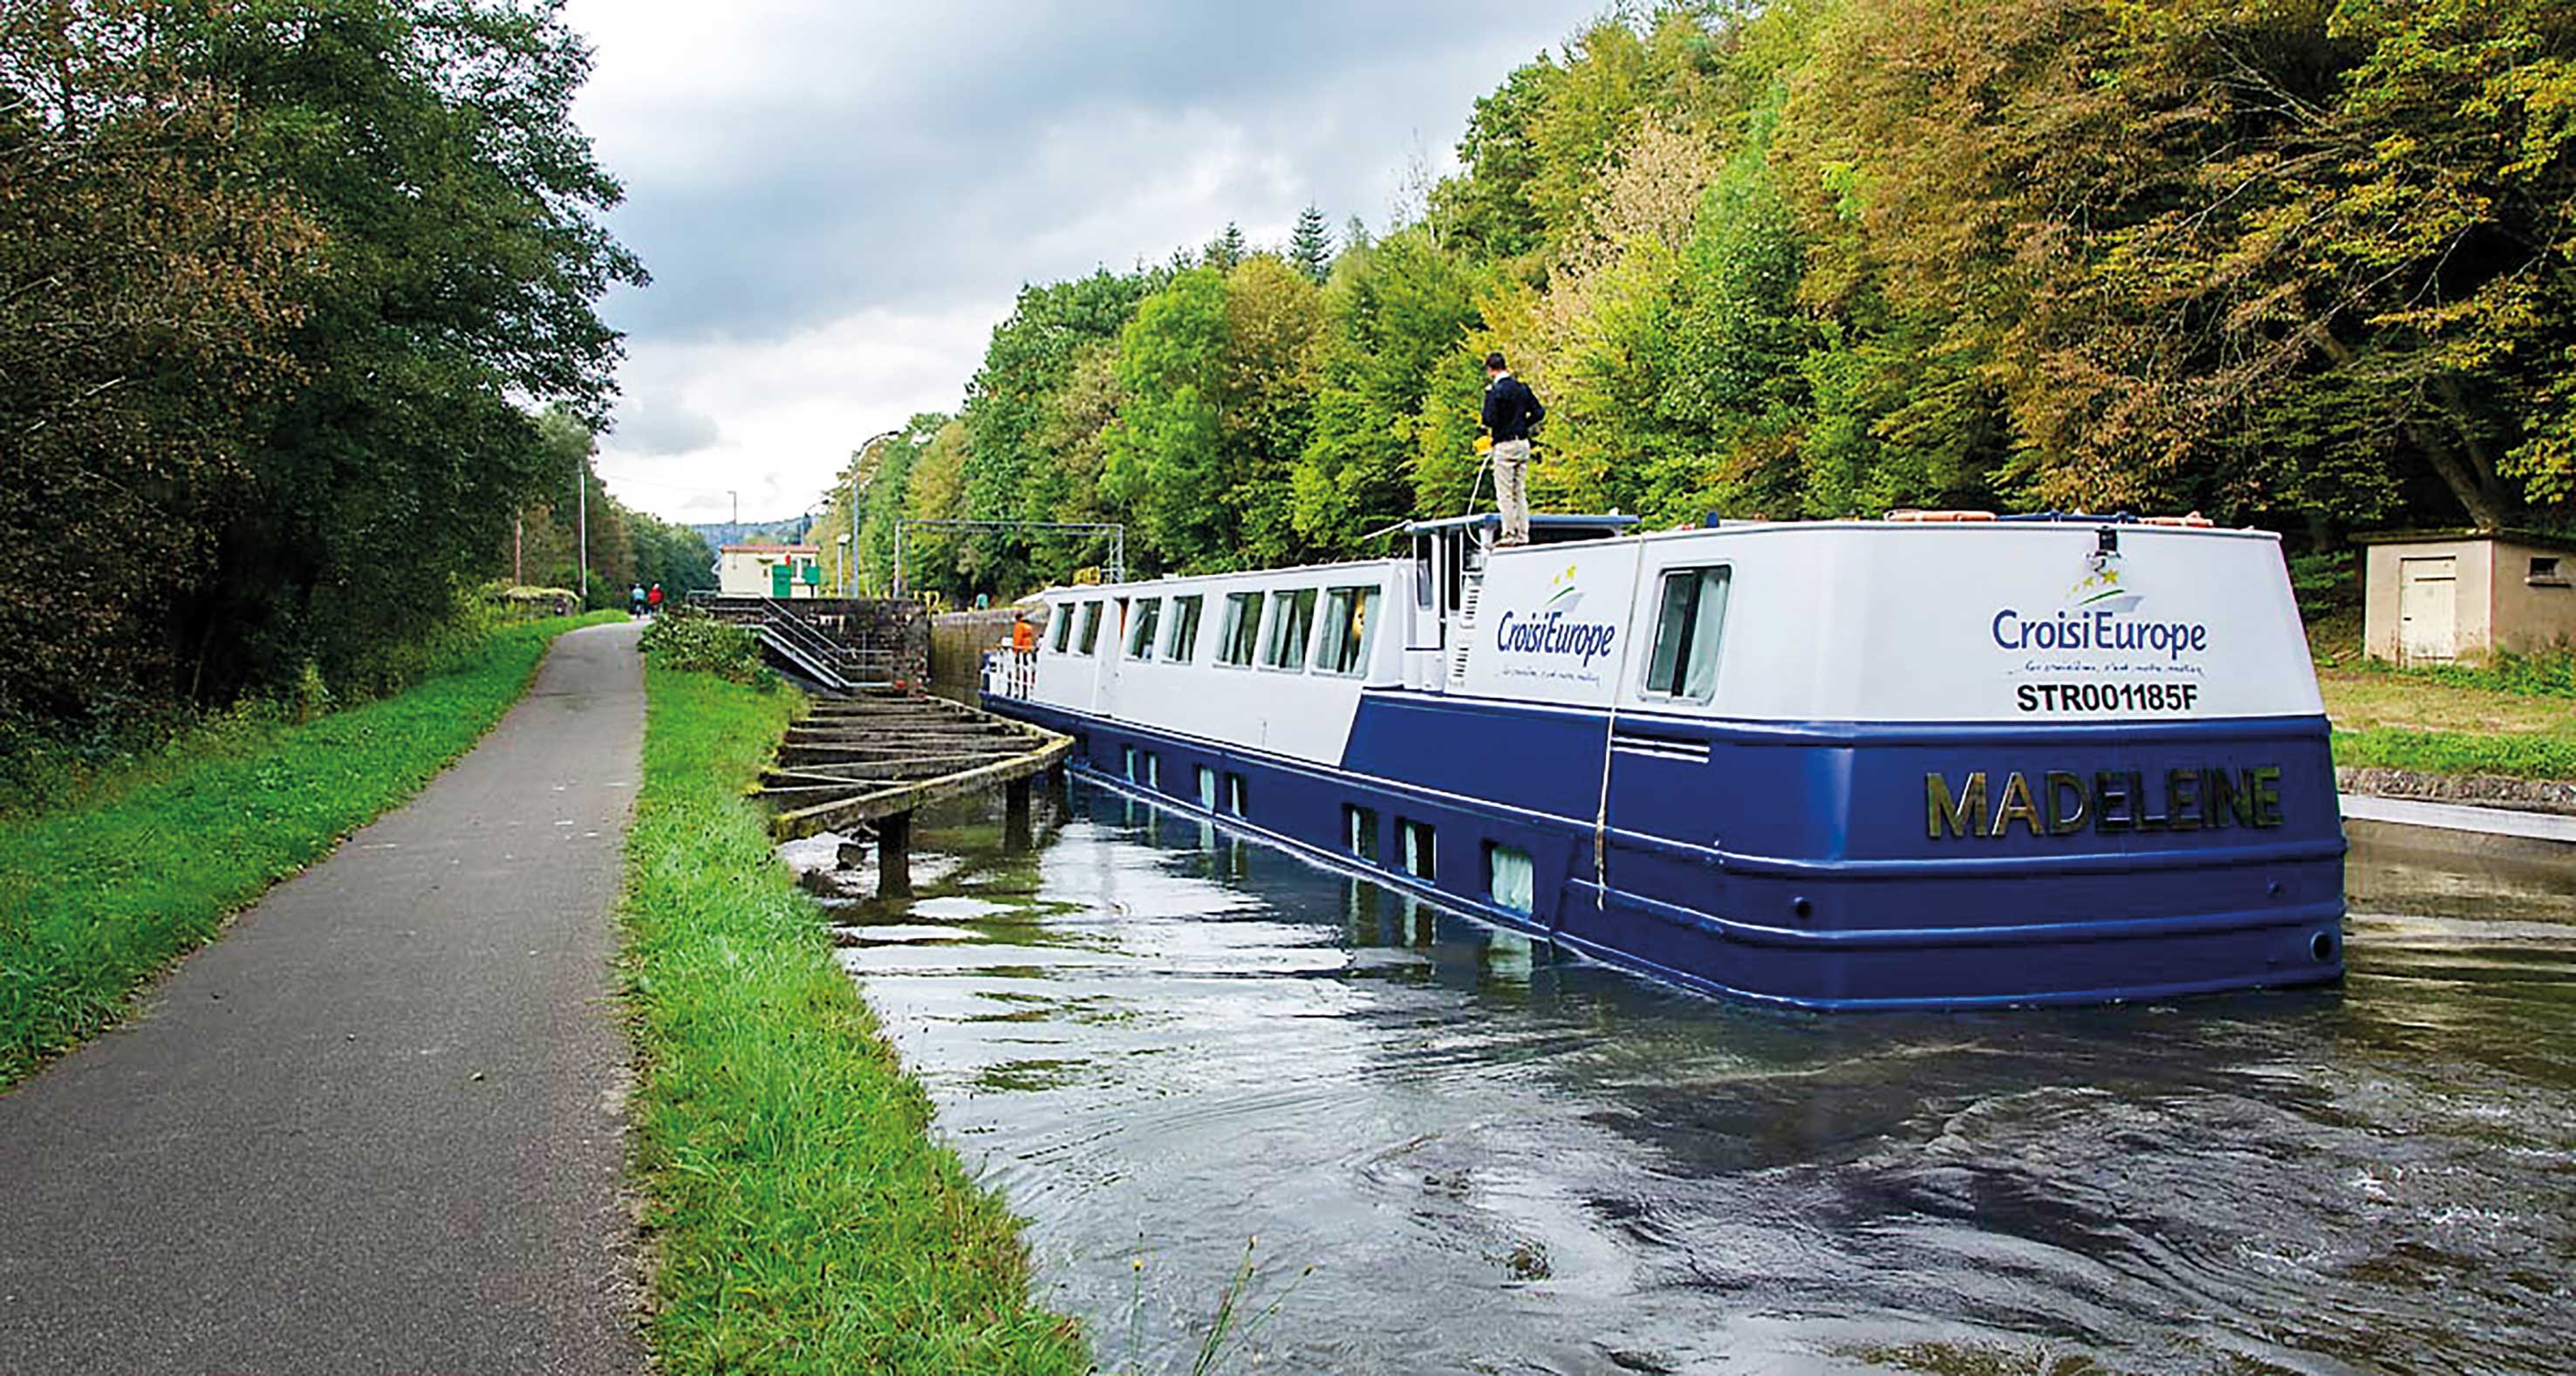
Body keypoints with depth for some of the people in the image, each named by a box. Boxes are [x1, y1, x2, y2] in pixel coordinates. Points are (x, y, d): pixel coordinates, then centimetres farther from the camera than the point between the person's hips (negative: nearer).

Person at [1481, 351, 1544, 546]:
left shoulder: (1495, 391, -12)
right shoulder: (1522, 387, 9)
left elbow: (1490, 420, -19)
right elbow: (1539, 412, 9)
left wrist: (1488, 427, 3)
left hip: (1504, 444, -7)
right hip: (1523, 442, 7)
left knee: (1504, 493, -3)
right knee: (1520, 492, 12)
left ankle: (1509, 534, -5)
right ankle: (1523, 535, 12)